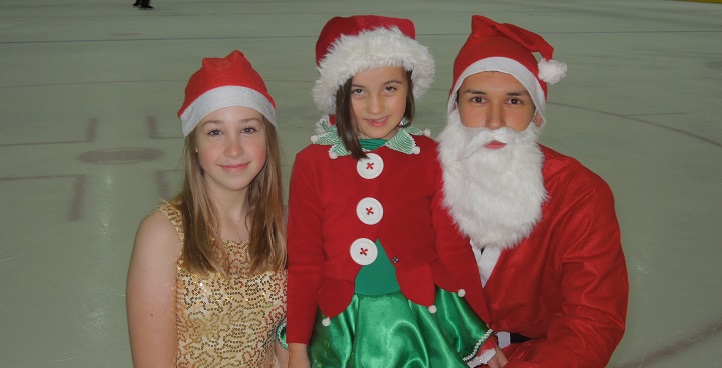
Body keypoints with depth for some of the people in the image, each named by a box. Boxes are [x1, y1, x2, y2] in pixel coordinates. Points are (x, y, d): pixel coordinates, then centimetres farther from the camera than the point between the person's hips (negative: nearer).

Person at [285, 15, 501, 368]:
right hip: (345, 326, 0)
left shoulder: (430, 157, -3)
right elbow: (303, 264, -1)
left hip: (423, 318, 0)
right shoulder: (312, 163, -5)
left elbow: (455, 251, 0)